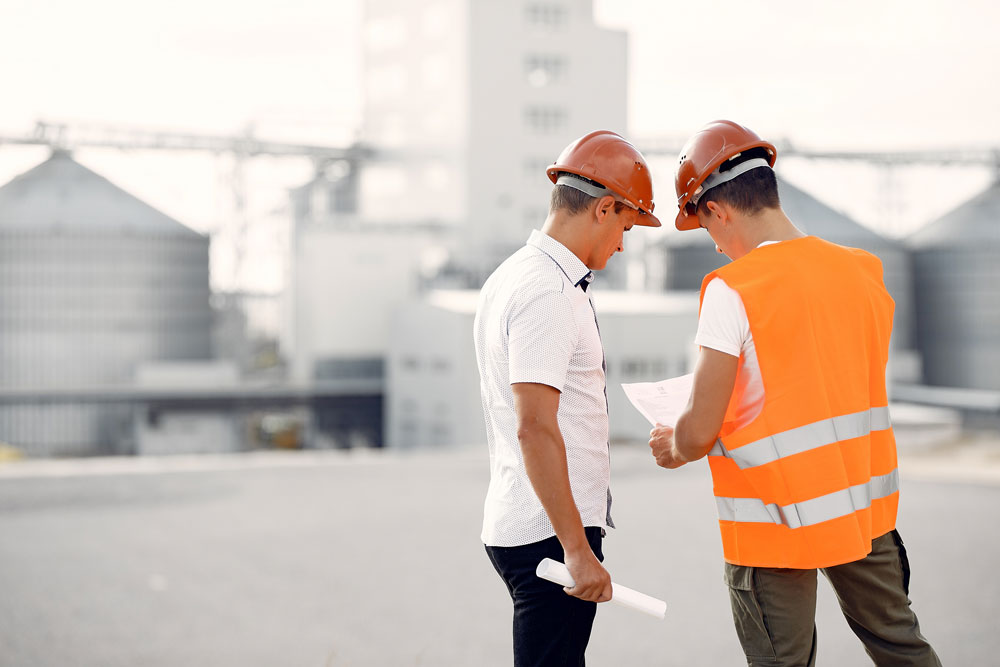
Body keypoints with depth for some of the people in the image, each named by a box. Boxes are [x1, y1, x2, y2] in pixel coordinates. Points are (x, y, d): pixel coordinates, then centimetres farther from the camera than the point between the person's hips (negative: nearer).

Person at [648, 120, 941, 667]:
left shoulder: (733, 291, -17)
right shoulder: (861, 272, 2)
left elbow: (700, 432, -18)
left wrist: (674, 449, 4)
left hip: (778, 517, -6)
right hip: (865, 501, 6)